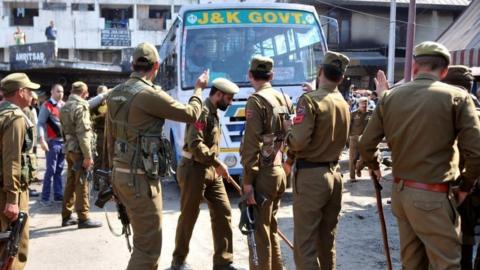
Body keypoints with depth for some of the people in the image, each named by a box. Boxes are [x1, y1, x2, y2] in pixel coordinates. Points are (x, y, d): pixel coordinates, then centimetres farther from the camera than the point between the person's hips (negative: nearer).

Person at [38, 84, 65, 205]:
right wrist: (42, 140, -21)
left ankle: (58, 194, 17)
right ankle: (45, 197, 4)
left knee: (59, 170, 11)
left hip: (64, 141, 6)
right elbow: (40, 123, -11)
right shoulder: (47, 106, -5)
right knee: (51, 170, -4)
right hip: (52, 141, -6)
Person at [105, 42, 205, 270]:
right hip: (140, 178, -9)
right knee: (148, 245, 0)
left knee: (144, 237, 23)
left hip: (122, 174, 9)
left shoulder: (115, 94, 9)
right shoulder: (149, 94, -18)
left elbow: (110, 138, 14)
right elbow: (190, 114, -7)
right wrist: (198, 89, 11)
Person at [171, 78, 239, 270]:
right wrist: (217, 163, -22)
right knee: (188, 217, 4)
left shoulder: (213, 113, 15)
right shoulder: (202, 112, -15)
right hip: (194, 170, -9)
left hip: (211, 171, 9)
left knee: (223, 212, 5)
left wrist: (217, 166, 16)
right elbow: (195, 144, -25)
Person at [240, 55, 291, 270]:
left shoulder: (256, 100, -12)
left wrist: (248, 180, -16)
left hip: (263, 174, -8)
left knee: (259, 232, 2)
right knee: (271, 227, 20)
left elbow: (252, 144, -18)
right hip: (280, 172, 8)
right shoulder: (284, 99, 10)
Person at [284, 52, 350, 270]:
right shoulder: (344, 104, 7)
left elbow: (299, 140, -21)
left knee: (305, 245, -1)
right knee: (327, 241, 18)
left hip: (311, 176, -7)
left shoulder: (310, 100, -13)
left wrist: (287, 136, 2)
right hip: (334, 174, 7)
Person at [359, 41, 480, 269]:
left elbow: (365, 144, 3)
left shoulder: (390, 97, 2)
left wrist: (374, 167, 23)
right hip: (433, 196, -5)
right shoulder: (457, 97, -9)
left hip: (400, 191, 5)